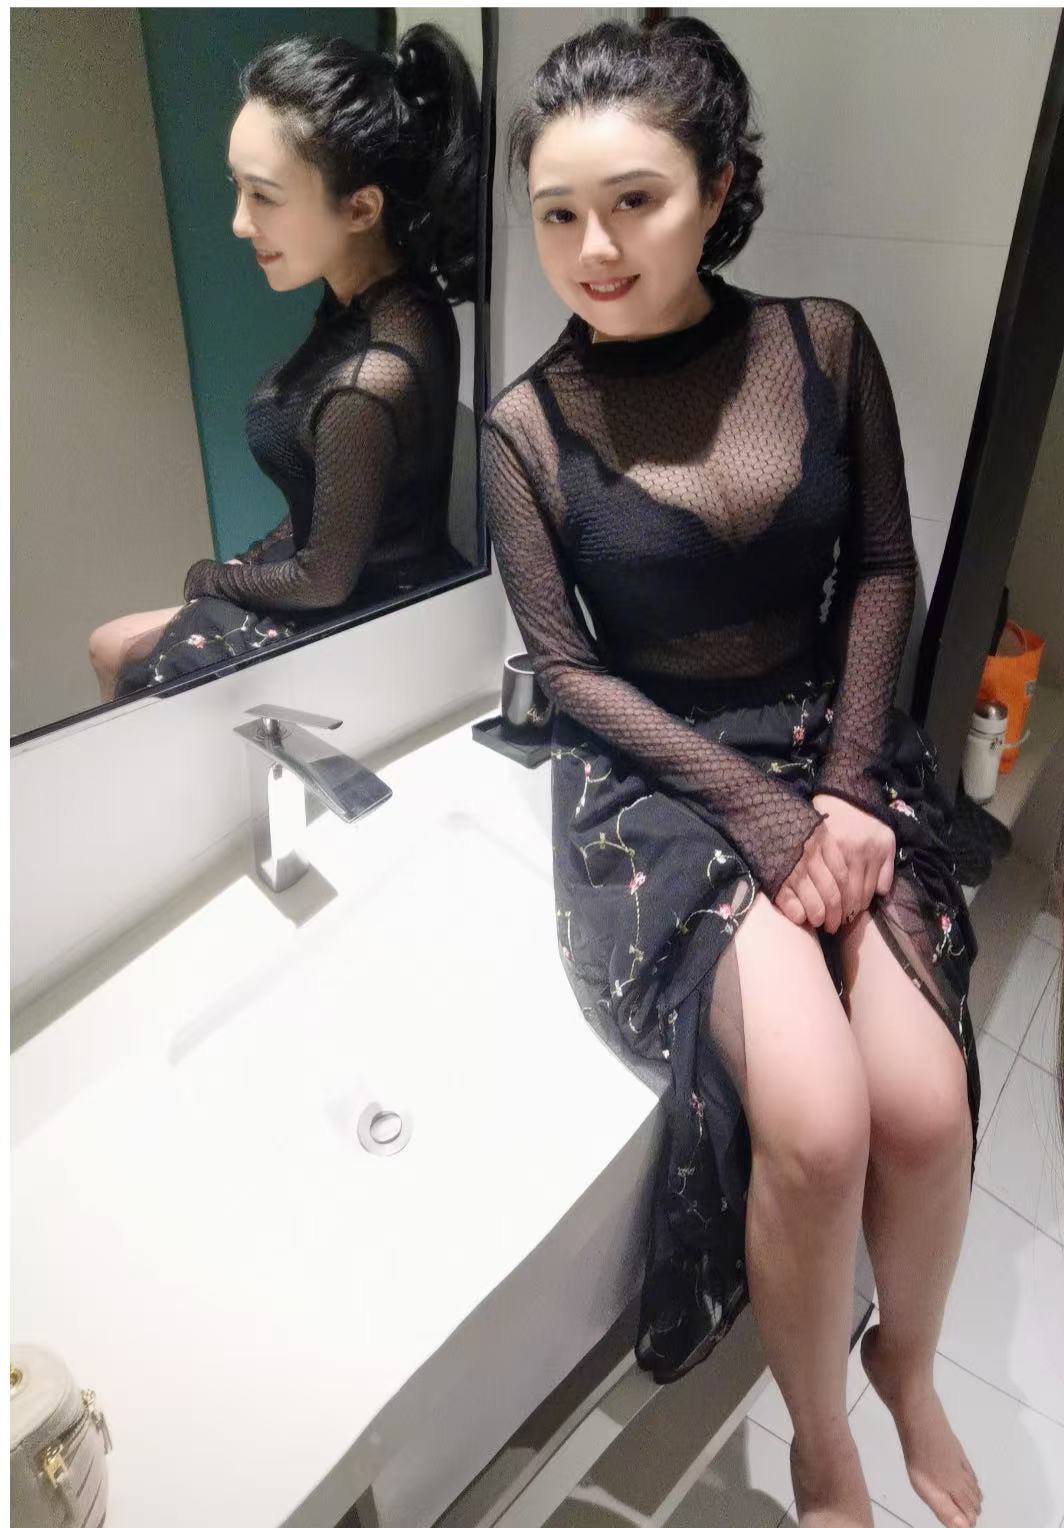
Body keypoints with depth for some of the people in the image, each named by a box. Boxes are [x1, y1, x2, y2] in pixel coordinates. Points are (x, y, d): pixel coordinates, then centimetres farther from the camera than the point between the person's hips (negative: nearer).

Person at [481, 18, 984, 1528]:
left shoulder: (823, 343, 2)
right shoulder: (526, 426, -5)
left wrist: (850, 786, -8)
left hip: (831, 737, 3)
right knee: (818, 1124, -22)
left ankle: (909, 1363, 24)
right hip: (654, 772, -2)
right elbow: (571, 669, -6)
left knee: (928, 1106, -14)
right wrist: (768, 816, -14)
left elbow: (883, 568, 5)